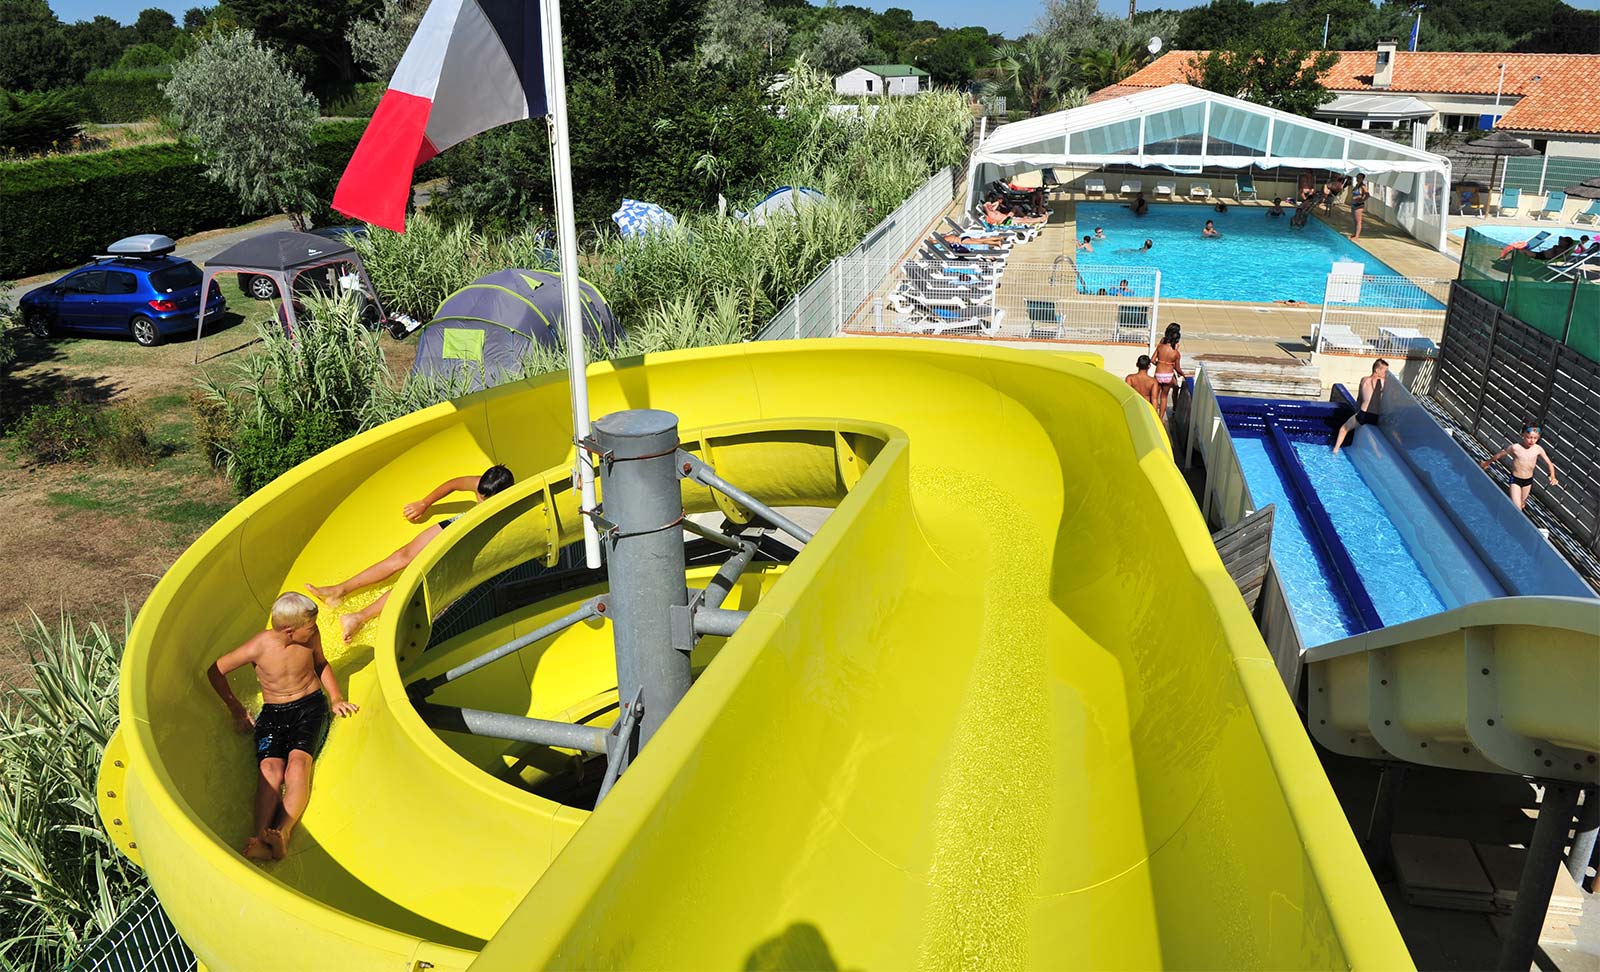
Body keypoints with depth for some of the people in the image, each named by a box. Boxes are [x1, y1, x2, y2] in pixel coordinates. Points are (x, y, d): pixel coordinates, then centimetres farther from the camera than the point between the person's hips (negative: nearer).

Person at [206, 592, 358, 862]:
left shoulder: (311, 635, -7)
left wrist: (336, 698, 6)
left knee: (298, 760, -27)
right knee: (269, 767, -27)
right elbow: (215, 671, 1)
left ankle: (283, 831, -46)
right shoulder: (258, 646, -14)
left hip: (311, 705, 0)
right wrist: (237, 710, 5)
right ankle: (259, 837, -45)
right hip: (273, 712, 0)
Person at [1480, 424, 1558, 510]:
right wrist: (1487, 463, 11)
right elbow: (1499, 455, -2)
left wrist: (1553, 477, -15)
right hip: (1515, 480, -4)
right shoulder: (1515, 447, -18)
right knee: (1516, 507, -13)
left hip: (1528, 481, 4)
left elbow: (1549, 463, -1)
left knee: (1522, 504, 21)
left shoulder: (1538, 449, -10)